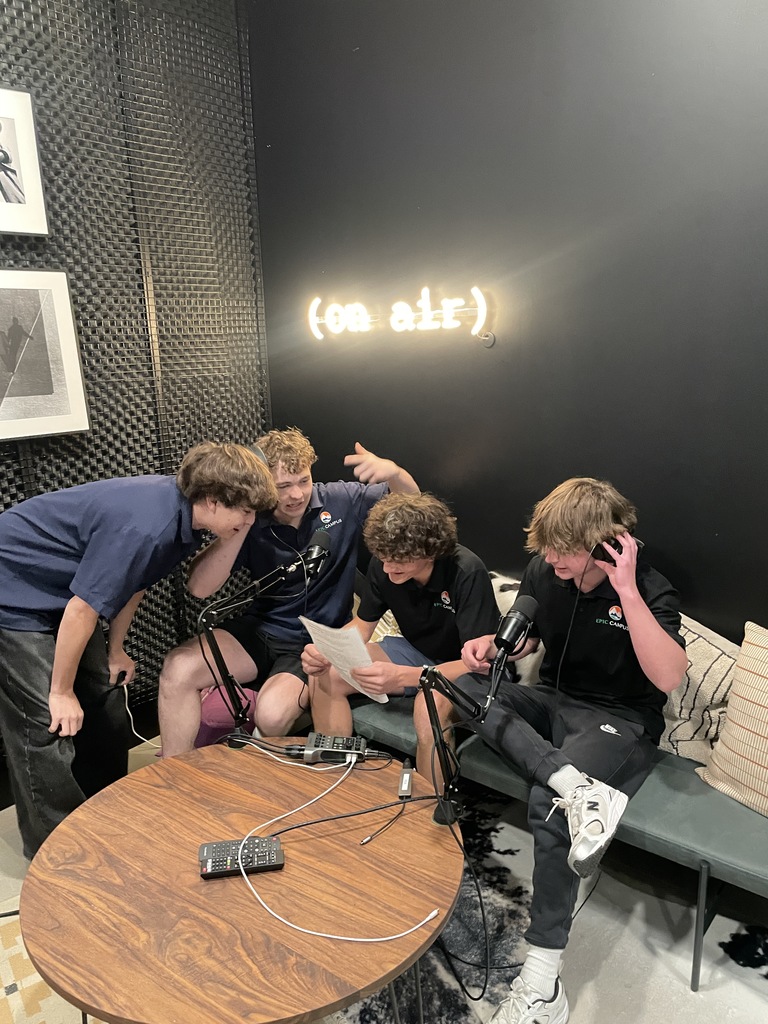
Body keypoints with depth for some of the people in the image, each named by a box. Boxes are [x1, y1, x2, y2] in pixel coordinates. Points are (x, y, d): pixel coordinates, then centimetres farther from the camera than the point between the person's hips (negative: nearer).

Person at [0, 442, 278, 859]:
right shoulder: (146, 525, -35)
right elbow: (82, 609, -27)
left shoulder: (180, 510, -6)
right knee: (50, 726, -8)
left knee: (104, 706, 12)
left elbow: (132, 579, 8)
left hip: (57, 588, 9)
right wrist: (62, 691, -15)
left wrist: (114, 650, 13)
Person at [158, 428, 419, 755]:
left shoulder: (341, 500, -6)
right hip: (257, 629, 2)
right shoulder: (252, 521, -7)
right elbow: (199, 587, -17)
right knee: (178, 669, -22)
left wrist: (392, 471, -25)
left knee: (273, 713, -30)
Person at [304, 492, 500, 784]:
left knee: (430, 705, -38)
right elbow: (362, 625, 1)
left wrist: (403, 676, -44)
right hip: (414, 651, 6)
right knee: (323, 677, -13)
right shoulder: (383, 565, -13)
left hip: (462, 668, -5)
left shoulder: (467, 573, -30)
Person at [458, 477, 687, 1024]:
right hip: (553, 700, 6)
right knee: (468, 688, -22)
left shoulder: (651, 590, -16)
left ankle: (543, 980, -18)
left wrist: (626, 591, -34)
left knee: (548, 805, -31)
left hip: (620, 720, -5)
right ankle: (577, 786, -33)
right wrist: (494, 645, -9)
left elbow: (669, 678, -30)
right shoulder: (544, 570, -4)